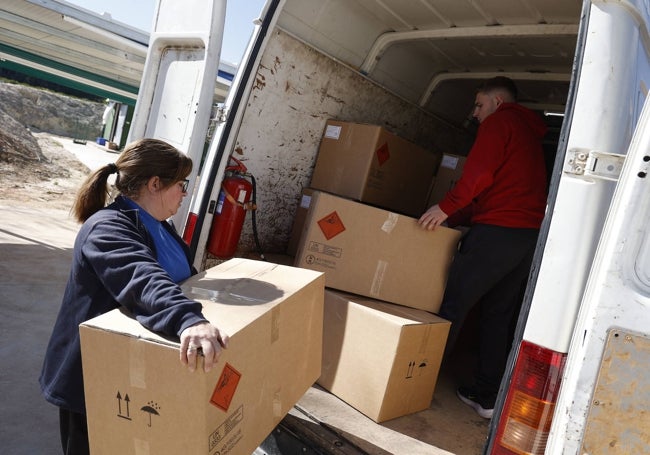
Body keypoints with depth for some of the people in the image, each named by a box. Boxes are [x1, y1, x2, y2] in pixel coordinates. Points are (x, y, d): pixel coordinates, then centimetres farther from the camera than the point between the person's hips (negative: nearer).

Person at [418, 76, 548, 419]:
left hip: (498, 232, -9)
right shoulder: (529, 133, 29)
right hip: (532, 234, 9)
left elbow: (480, 172, -17)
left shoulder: (499, 122, 2)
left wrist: (447, 206, -14)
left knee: (452, 303, -3)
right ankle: (487, 396, 15)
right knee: (498, 314, 11)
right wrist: (455, 219, 23)